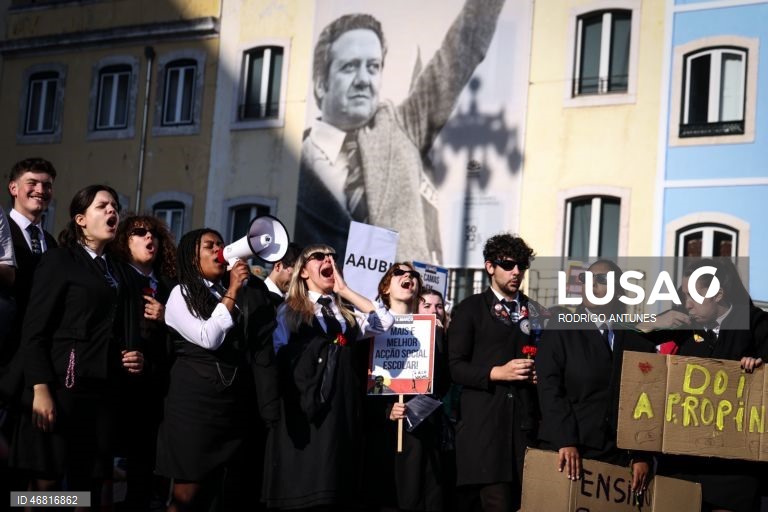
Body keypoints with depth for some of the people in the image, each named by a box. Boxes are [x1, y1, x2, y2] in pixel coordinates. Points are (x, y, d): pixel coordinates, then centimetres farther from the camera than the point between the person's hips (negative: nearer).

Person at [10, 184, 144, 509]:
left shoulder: (117, 270, 18)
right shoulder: (59, 260, -1)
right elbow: (33, 331, -8)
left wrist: (132, 357, 0)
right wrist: (41, 389, -17)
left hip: (103, 388, 6)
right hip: (64, 383, -6)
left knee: (91, 484, 7)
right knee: (46, 482, -2)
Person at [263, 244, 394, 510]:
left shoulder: (347, 314, 17)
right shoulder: (289, 311, 6)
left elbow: (385, 321, 0)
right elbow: (279, 359, 1)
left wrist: (345, 290, 2)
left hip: (342, 415, 4)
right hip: (304, 414, -4)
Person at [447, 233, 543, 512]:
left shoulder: (536, 313, 17)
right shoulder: (470, 309, 4)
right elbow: (456, 366, -3)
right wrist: (497, 373, -15)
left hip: (525, 422, 4)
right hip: (483, 424, -4)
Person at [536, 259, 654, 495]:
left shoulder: (641, 345, 12)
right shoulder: (559, 333, 5)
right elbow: (550, 390, -7)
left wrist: (643, 456, -3)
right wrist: (565, 442, -18)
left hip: (621, 459, 2)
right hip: (567, 453, -2)